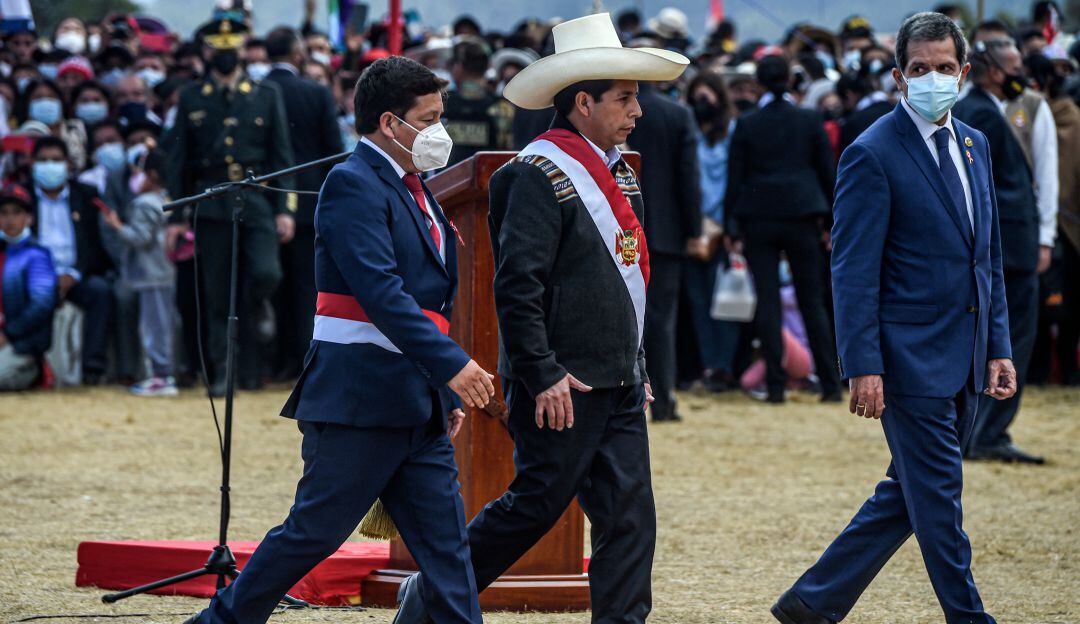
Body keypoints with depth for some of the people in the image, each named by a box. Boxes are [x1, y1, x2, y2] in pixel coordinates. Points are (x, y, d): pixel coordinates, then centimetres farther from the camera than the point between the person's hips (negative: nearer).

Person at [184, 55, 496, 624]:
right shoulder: (353, 184, -12)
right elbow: (381, 292, -23)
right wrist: (453, 365, -29)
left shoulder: (412, 190, 18)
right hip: (358, 399, -9)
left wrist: (445, 395, 19)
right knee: (315, 530, -2)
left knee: (445, 544, 3)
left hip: (417, 404, 9)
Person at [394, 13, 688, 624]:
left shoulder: (618, 172, 15)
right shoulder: (541, 174, -13)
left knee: (630, 516, 2)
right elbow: (517, 286, -18)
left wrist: (638, 366, 20)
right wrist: (543, 377, -20)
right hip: (563, 388, -8)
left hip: (619, 385, 8)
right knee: (536, 505, -1)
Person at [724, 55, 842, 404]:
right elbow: (828, 171, 5)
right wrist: (832, 220, 12)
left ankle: (776, 384, -3)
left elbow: (735, 178, 0)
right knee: (813, 302, 6)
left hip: (758, 218, -1)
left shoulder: (746, 125, -1)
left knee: (768, 303, 2)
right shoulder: (810, 120, 2)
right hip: (801, 214, 1)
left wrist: (731, 225, 6)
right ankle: (831, 383, 3)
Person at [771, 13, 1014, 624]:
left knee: (909, 494, 12)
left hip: (965, 360, 8)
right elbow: (854, 270, -12)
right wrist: (863, 366, -17)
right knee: (937, 495, -3)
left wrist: (999, 347, 12)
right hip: (912, 358, -8)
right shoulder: (873, 154, -9)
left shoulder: (975, 145, 13)